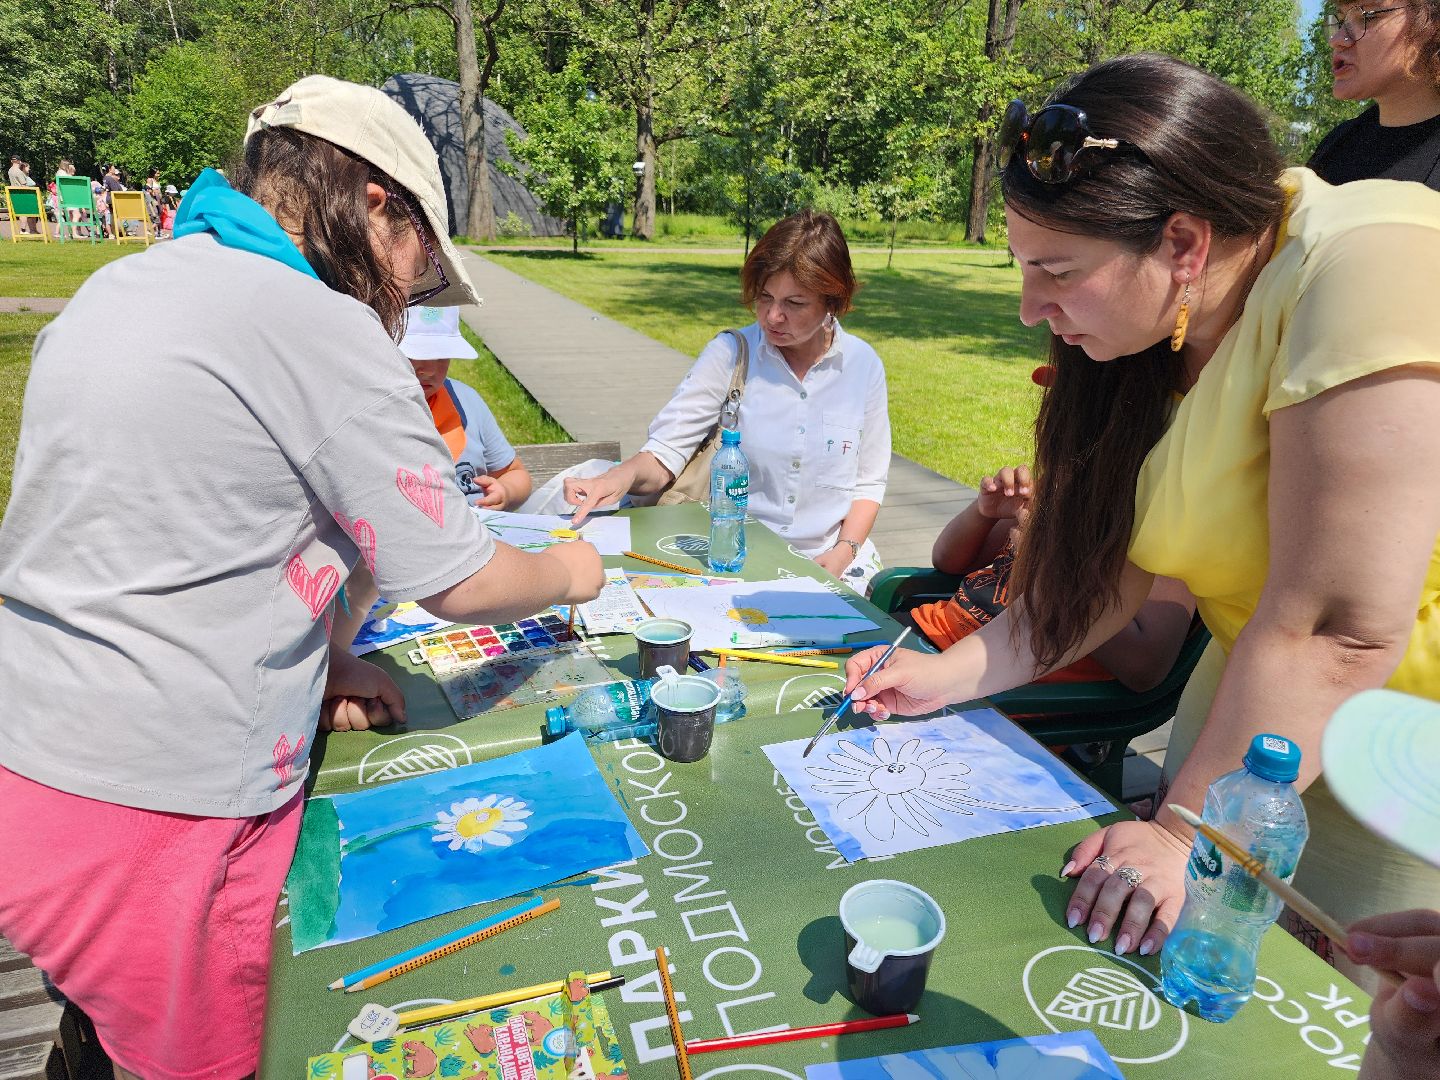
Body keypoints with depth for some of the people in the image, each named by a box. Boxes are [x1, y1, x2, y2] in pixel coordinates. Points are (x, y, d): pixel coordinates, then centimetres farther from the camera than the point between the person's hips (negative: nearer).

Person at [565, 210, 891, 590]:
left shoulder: (863, 365, -1)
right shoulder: (730, 353, -6)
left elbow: (868, 482, 6)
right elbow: (665, 454, -9)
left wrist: (843, 554, -9)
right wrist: (626, 474, -31)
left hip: (832, 561, 1)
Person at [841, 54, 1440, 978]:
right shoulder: (1157, 332, -2)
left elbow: (1335, 631, -29)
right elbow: (1106, 573, 2)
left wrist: (1187, 835, -21)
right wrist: (949, 677, -2)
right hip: (1253, 724, 7)